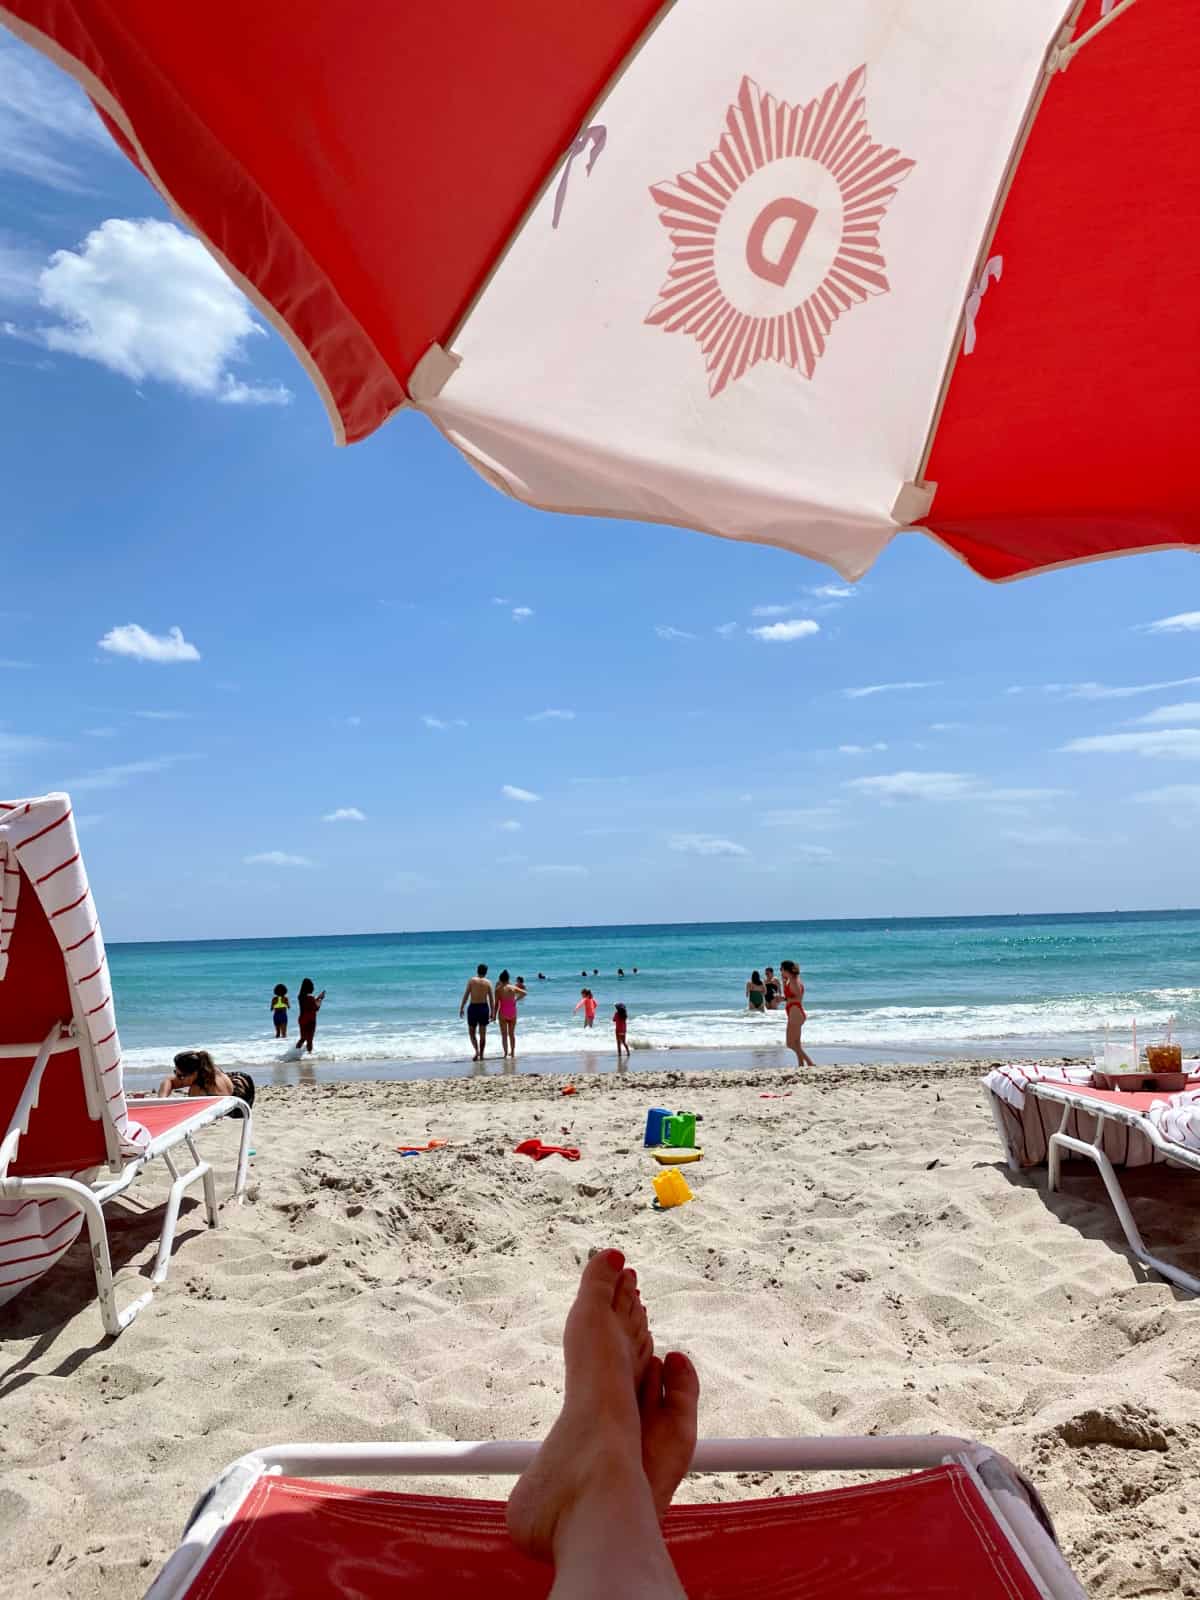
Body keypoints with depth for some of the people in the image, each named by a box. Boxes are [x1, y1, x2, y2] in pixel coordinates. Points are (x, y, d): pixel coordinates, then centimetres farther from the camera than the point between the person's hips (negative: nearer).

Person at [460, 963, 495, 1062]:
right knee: (483, 1033, 11)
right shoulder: (488, 983, 0)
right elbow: (492, 999, -1)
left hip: (473, 1007, -2)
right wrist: (492, 1012, 4)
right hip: (484, 1007, 2)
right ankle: (481, 1055, 13)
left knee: (472, 1032, 10)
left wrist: (461, 1008, 0)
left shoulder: (471, 980, -4)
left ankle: (477, 1051, -10)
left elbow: (466, 995, -6)